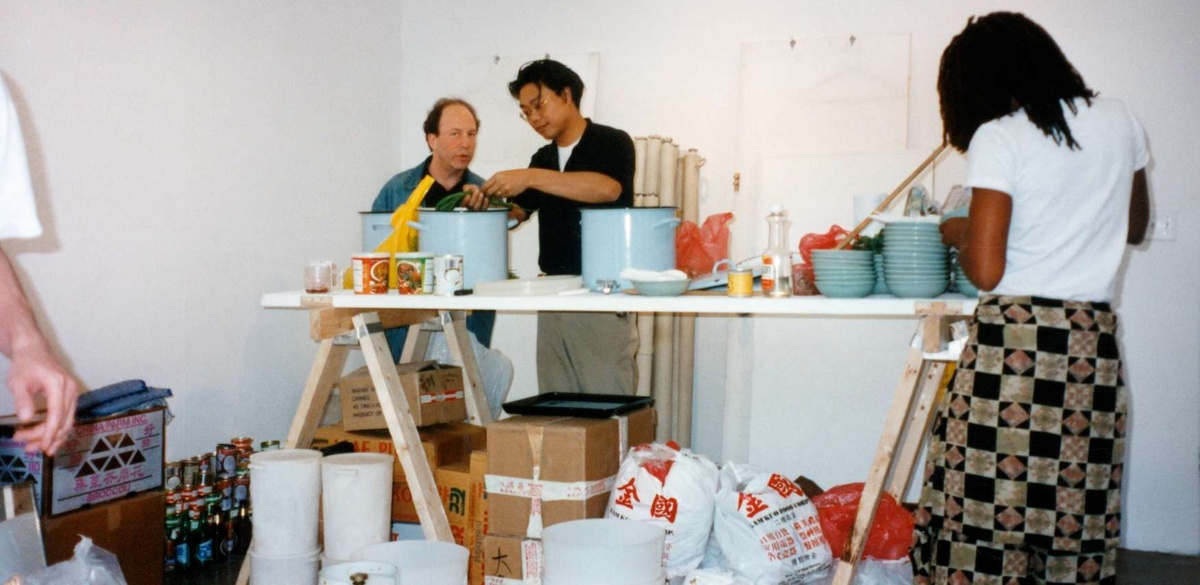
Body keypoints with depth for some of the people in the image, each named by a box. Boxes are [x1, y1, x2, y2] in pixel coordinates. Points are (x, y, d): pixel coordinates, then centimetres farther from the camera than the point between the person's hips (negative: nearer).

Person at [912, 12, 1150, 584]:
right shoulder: (1119, 120, 8)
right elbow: (1135, 226, 23)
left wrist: (958, 232, 6)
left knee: (987, 497, 1)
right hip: (1094, 341, 6)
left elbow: (985, 272, -13)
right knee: (1076, 509, 10)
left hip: (1014, 339, -5)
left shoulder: (999, 137, -8)